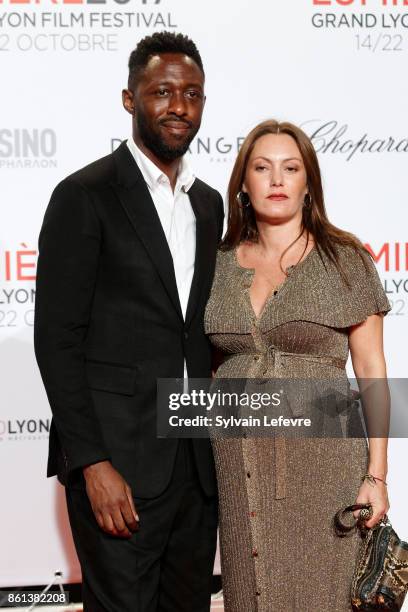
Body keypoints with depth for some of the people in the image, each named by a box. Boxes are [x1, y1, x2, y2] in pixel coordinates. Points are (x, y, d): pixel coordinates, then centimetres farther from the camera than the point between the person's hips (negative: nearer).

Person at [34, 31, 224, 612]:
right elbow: (57, 339, -12)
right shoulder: (85, 195, -8)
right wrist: (92, 463, -17)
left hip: (198, 461, 6)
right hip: (117, 460, -6)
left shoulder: (209, 203, 13)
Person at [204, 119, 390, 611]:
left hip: (321, 458, -3)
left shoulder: (345, 259, -1)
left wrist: (376, 476, -7)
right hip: (239, 464, 3)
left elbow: (372, 371, -1)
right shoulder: (220, 265, 7)